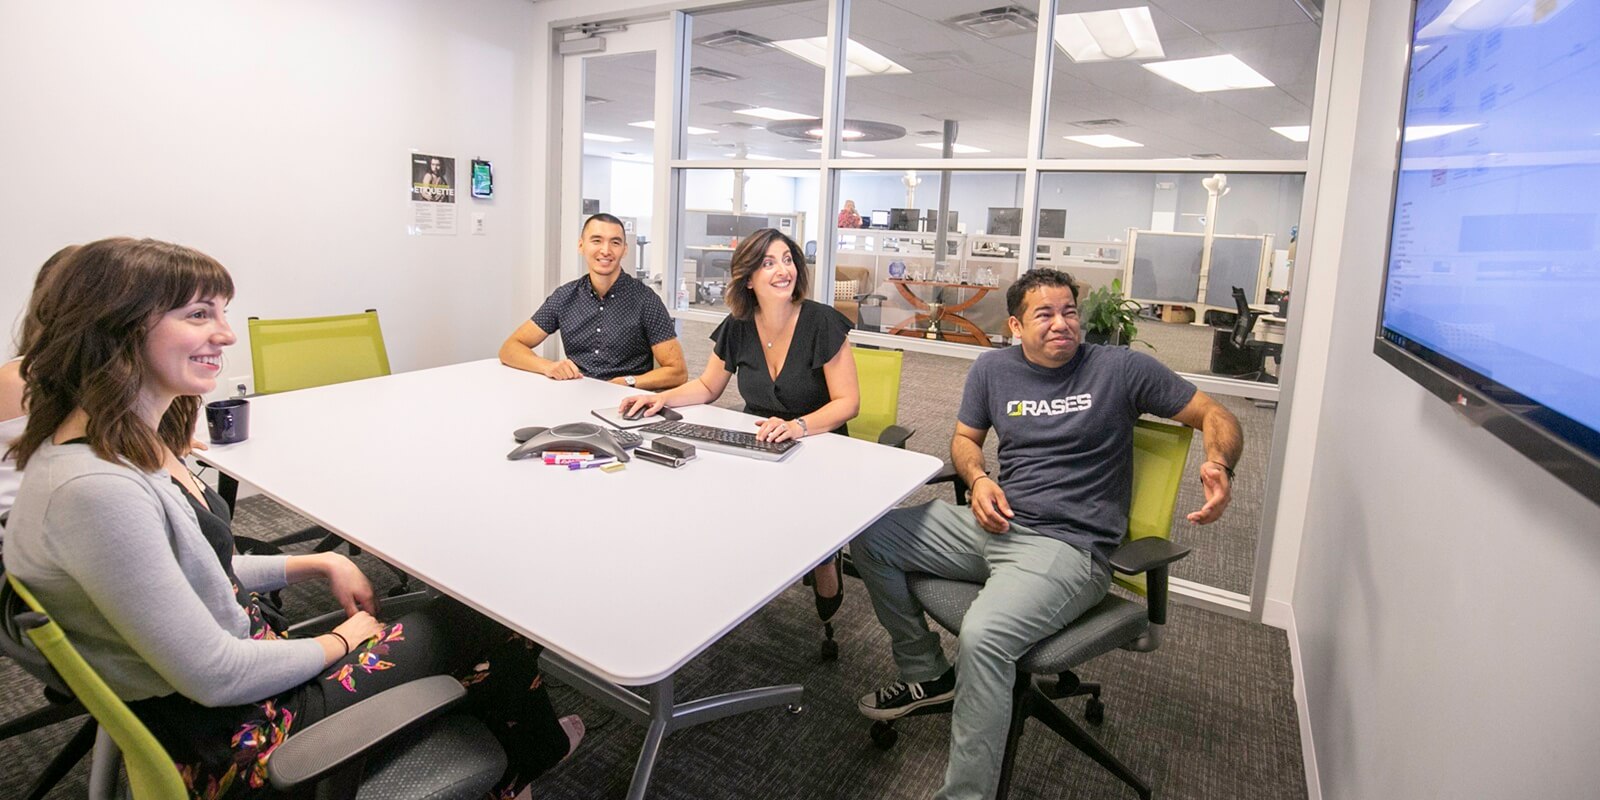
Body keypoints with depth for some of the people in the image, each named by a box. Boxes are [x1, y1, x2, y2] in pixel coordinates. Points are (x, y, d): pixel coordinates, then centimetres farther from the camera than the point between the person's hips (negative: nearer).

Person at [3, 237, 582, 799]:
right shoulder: (94, 489, -30)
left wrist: (321, 564, 5)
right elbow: (214, 675, -26)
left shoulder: (134, 445, 0)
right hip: (228, 744, -8)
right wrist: (341, 641, -10)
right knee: (489, 630, 1)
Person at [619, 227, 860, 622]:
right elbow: (707, 385, 14)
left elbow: (847, 402, -14)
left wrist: (798, 426, -33)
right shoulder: (737, 327, 0)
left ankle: (825, 571, 3)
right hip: (755, 444, 3)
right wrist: (662, 398, -5)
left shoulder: (823, 322, -13)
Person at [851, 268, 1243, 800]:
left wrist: (1219, 466, -19)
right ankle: (928, 673, 16)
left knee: (982, 636, -34)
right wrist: (979, 479, -2)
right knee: (868, 535, 0)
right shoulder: (993, 368, 8)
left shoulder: (1120, 368, -2)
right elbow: (964, 439, 20)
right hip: (996, 523, 6)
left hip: (1066, 548, -6)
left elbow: (1215, 417, 3)